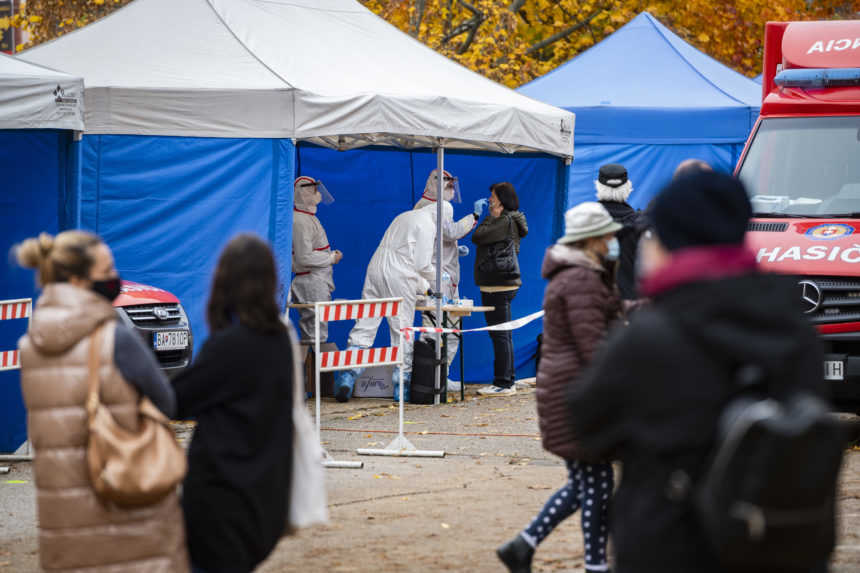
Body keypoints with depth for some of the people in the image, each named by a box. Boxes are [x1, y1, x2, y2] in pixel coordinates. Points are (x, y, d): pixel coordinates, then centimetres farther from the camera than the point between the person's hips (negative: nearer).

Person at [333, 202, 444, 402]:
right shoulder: (427, 225, -3)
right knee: (402, 332, 2)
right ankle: (401, 386, 5)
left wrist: (424, 287, 34)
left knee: (364, 327, 3)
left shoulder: (404, 217, 25)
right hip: (398, 280, -7)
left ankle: (346, 376, -7)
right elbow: (422, 265, -8)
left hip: (376, 269, 7)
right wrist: (438, 277, 12)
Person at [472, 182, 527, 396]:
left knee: (499, 335, -8)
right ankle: (507, 382, 18)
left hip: (498, 285, -11)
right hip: (506, 284, 11)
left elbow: (477, 237, -17)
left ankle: (503, 383, -6)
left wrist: (491, 216, -9)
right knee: (504, 335, 14)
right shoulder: (511, 220, 16)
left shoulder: (505, 221, -15)